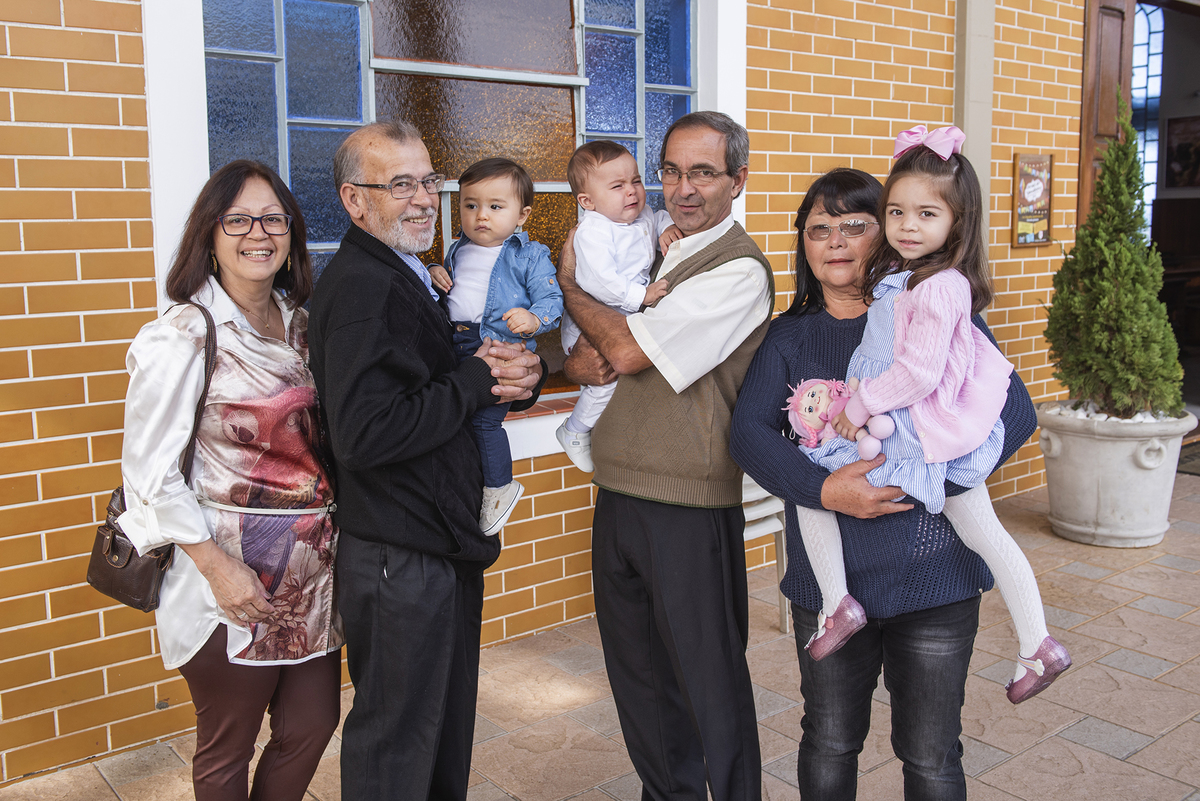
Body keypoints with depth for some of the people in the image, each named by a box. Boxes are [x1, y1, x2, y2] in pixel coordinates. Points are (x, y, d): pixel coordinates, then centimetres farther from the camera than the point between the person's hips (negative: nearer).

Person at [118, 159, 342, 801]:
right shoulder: (184, 336, -12)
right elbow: (150, 471, -13)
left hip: (311, 571, 6)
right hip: (232, 573, -6)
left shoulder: (300, 324, 7)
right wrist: (218, 566, -17)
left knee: (312, 725, 14)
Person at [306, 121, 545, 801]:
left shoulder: (415, 278, 14)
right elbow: (366, 435, -30)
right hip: (398, 559, -10)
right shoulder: (360, 287, -19)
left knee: (448, 730, 23)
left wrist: (522, 375, -6)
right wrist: (478, 379, -19)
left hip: (449, 547, 10)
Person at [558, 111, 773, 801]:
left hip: (689, 510, -8)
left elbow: (629, 349, -19)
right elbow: (589, 354, 12)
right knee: (637, 678, 21)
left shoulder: (739, 270, -13)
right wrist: (581, 359, -13)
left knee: (710, 685, 8)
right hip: (618, 496, 8)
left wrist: (570, 286, -2)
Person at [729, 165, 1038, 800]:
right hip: (824, 578, 2)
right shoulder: (788, 336, 6)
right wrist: (825, 489, -22)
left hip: (933, 577, -1)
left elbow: (1015, 412, -8)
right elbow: (749, 432, -6)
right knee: (828, 744, 17)